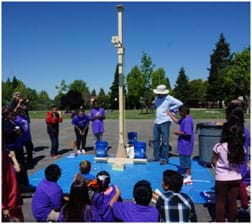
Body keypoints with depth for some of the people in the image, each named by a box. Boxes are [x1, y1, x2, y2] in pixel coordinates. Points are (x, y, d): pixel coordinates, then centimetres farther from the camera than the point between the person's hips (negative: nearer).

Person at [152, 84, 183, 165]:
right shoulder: (157, 98, 14)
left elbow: (180, 103, -11)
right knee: (155, 140, 10)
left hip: (165, 122, -7)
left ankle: (165, 159, 5)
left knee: (165, 141, -3)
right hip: (157, 122, 7)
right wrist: (153, 104, 10)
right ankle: (156, 157, 21)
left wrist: (170, 108, -8)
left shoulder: (168, 98, -8)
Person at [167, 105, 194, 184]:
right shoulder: (184, 119, 9)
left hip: (186, 144, -10)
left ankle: (188, 177, 9)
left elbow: (187, 133, -28)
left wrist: (178, 133, -15)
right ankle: (187, 175, 29)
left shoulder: (187, 120, -23)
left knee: (186, 159, -1)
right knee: (185, 159, 18)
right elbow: (177, 121, 26)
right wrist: (170, 114, 27)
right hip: (184, 144, 10)